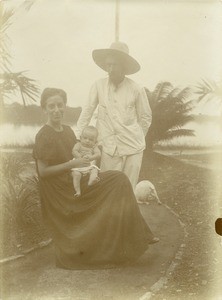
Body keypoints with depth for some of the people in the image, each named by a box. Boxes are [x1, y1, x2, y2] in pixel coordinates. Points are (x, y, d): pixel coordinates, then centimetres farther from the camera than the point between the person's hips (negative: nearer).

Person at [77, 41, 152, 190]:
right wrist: (79, 136, 7)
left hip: (133, 148, 0)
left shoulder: (136, 89, -4)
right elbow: (88, 111, 8)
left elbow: (146, 117, 8)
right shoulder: (99, 85, -2)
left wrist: (136, 138, 12)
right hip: (109, 149, 0)